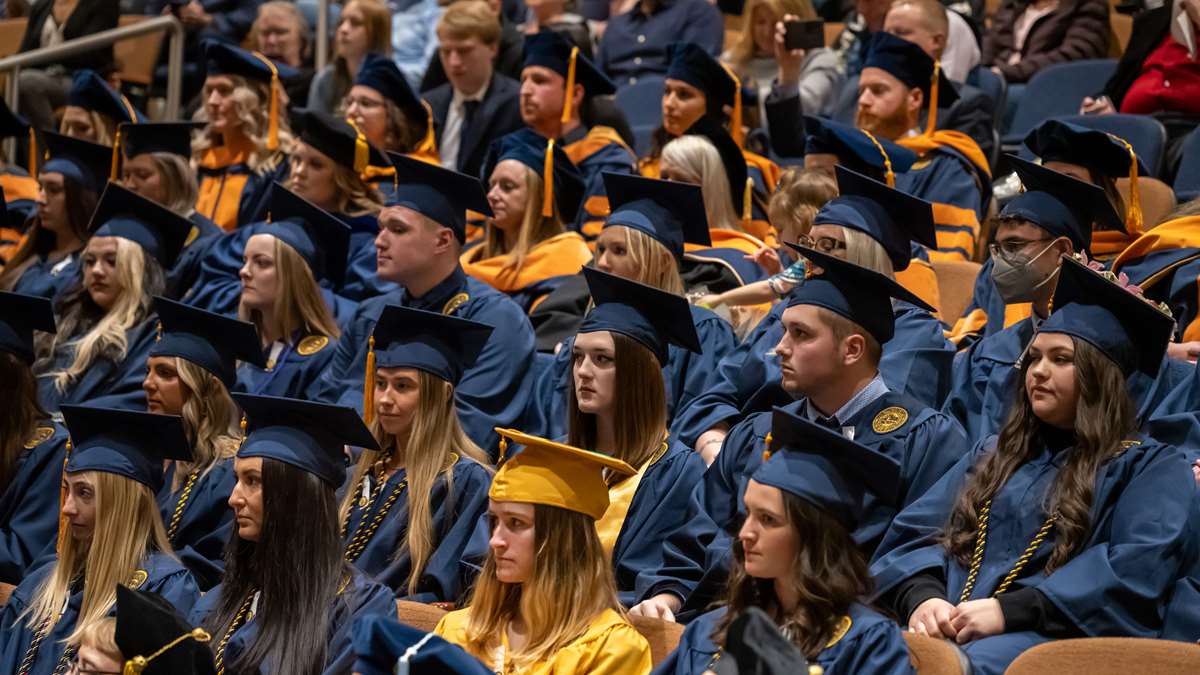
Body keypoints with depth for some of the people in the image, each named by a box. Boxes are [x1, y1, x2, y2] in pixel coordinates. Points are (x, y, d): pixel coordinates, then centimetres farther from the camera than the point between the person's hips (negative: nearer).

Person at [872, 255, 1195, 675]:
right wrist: (922, 595, -5)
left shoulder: (1150, 467, 10)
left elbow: (1140, 567, -7)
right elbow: (913, 533, 20)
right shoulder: (994, 456, 30)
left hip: (1058, 636, -5)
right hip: (948, 628, 5)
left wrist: (1009, 610, -15)